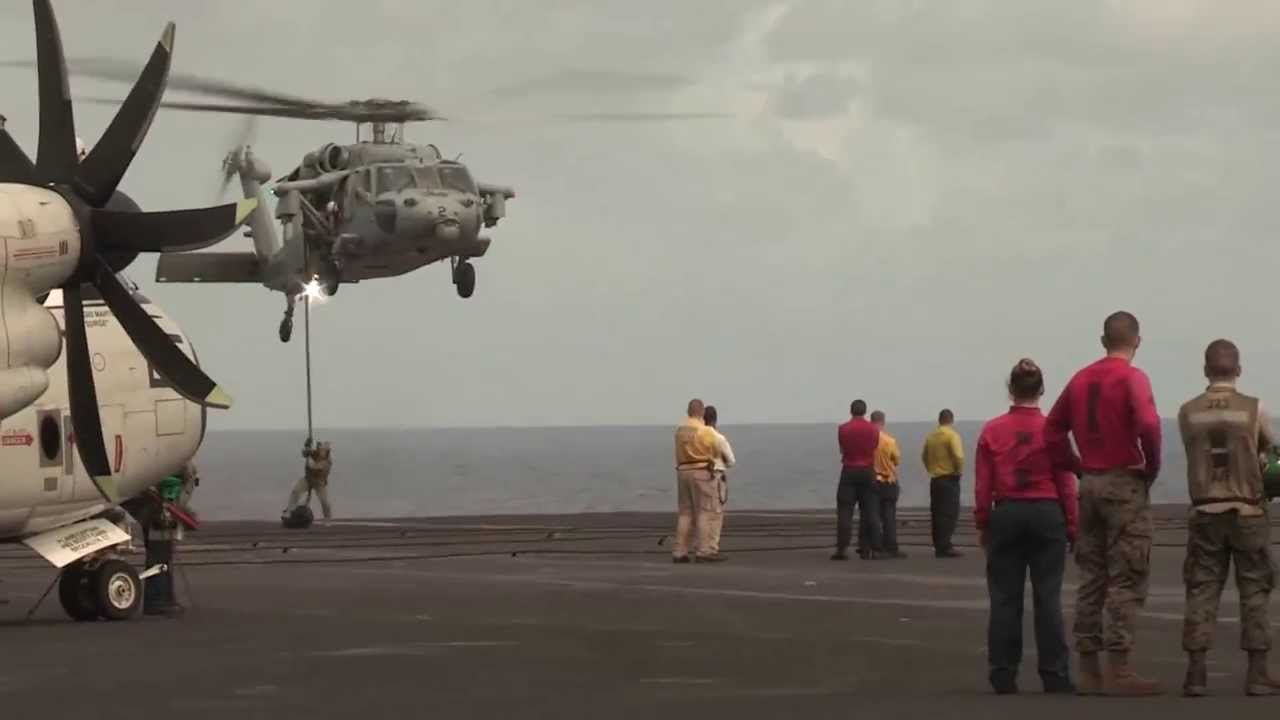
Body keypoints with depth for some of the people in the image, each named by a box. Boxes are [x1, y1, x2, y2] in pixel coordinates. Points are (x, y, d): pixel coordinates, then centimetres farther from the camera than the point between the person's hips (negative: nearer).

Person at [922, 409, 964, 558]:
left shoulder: (931, 436, 8)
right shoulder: (952, 435, -12)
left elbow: (924, 456, 16)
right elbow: (958, 456, -21)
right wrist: (959, 471, -7)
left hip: (935, 479, 7)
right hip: (949, 478, -7)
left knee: (936, 513, 10)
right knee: (949, 513, -7)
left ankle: (938, 546, 13)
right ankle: (945, 547, -13)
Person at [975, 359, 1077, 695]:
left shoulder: (992, 431, -2)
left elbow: (982, 487, 0)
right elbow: (1066, 484, -3)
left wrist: (982, 525, 10)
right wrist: (1072, 527, 6)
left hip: (1006, 515, 1)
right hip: (1047, 515, -1)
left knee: (1005, 598, 6)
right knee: (1047, 596, 2)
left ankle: (1003, 675, 7)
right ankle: (1054, 674, 2)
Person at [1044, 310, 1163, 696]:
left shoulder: (1081, 379, 11)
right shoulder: (1132, 378, -10)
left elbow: (1052, 430, 13)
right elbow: (1148, 424, -25)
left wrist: (1078, 468, 12)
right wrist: (1152, 467, -10)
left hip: (1090, 485, 6)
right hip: (1125, 484, -6)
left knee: (1091, 579, 11)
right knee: (1126, 580, -4)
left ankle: (1088, 669, 11)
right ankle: (1119, 670, -8)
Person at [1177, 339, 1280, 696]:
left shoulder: (1188, 413, 0)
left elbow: (1195, 454, 9)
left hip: (1205, 513, 2)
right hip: (1247, 513, -2)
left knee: (1202, 591, 4)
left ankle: (1196, 673, -1)